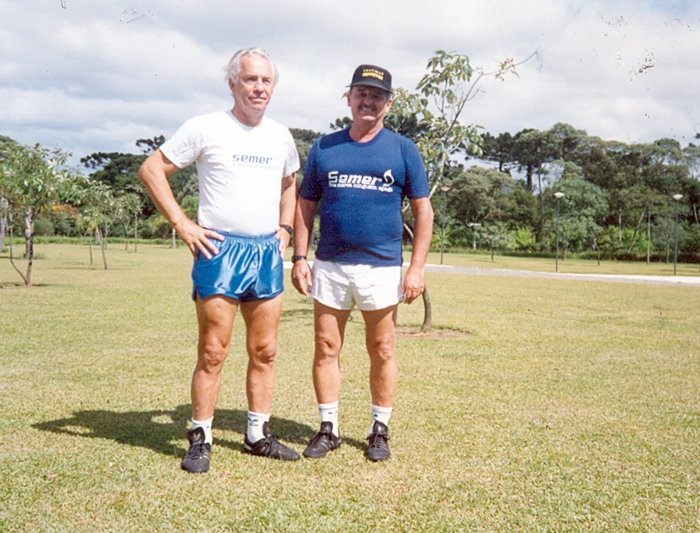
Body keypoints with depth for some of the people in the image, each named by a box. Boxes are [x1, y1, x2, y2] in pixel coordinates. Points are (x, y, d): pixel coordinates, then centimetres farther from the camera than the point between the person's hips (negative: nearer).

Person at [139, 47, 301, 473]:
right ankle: (200, 440, 8)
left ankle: (259, 434, 21)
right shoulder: (206, 128, -4)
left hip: (267, 252, 5)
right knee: (213, 352, -4)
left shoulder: (281, 136, 12)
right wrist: (182, 224, -9)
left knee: (265, 351, 9)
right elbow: (151, 169, -3)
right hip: (220, 250, -5)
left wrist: (286, 227, 15)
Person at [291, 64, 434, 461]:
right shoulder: (325, 148, 10)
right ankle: (329, 429, 17)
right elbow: (306, 206, 12)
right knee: (326, 348, 4)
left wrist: (417, 268, -5)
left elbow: (423, 211, 3)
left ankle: (380, 430, 19)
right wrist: (300, 257, 2)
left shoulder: (402, 149, 5)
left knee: (382, 351, 5)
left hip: (382, 267, -2)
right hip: (329, 266, 2)